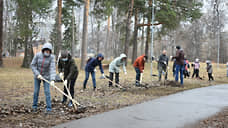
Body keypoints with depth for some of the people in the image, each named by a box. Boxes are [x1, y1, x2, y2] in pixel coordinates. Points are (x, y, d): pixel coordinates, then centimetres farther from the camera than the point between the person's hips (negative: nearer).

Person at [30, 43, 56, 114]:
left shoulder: (52, 57, -20)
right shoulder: (38, 55, -17)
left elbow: (52, 68, -28)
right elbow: (32, 65, -11)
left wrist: (52, 80, -39)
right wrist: (37, 74, -21)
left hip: (46, 76, -1)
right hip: (37, 76, 1)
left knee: (47, 92, -7)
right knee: (36, 91, 6)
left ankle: (49, 108, 0)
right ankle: (34, 106, 26)